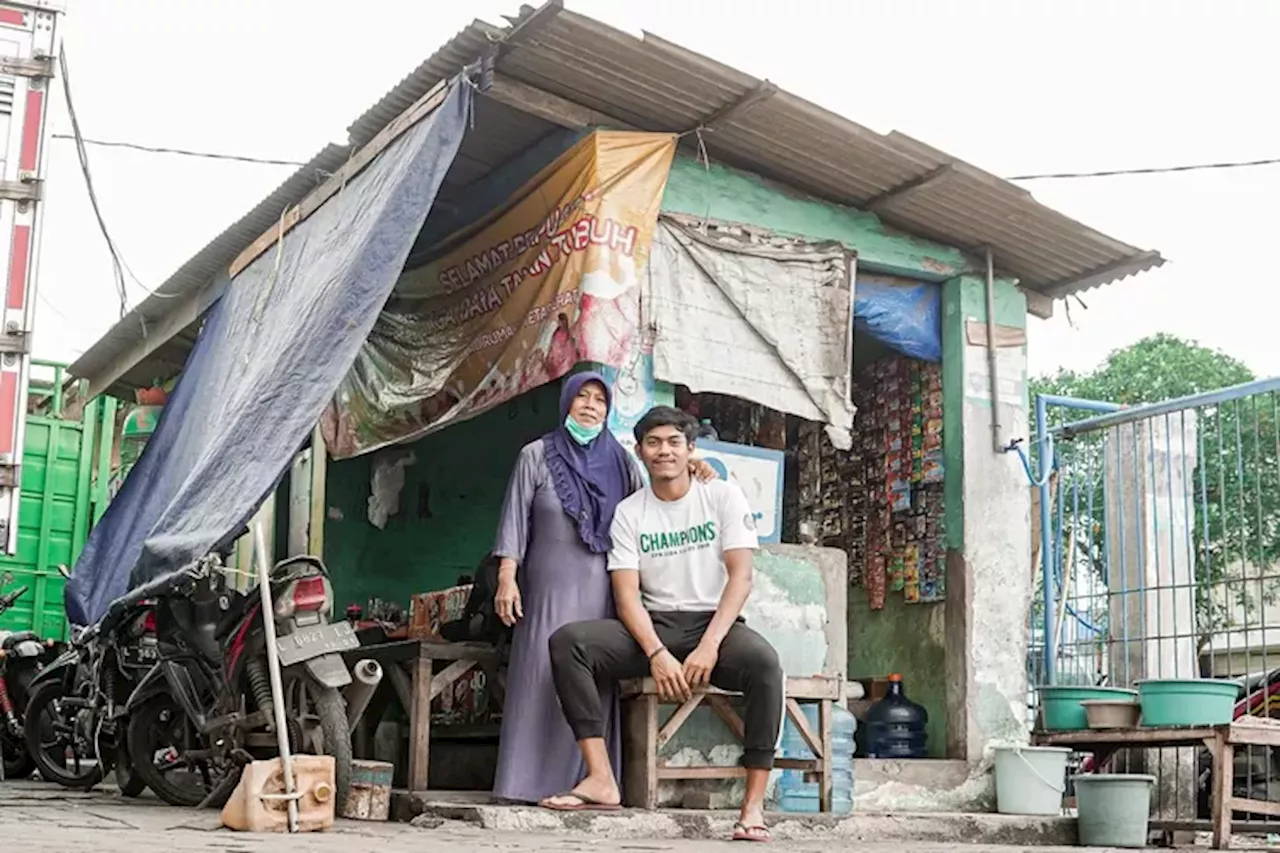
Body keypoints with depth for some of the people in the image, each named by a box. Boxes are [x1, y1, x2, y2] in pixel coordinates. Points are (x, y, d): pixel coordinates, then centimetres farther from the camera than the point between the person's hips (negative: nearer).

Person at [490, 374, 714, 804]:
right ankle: (530, 782, -3)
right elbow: (515, 519, 5)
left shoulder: (620, 460, 14)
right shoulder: (537, 455, 8)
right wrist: (507, 576, -3)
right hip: (549, 587, -2)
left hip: (601, 589, 2)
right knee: (542, 676, -6)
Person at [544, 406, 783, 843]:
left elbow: (740, 576, -7)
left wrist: (709, 646, -21)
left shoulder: (723, 496, 2)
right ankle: (601, 779, -28)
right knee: (567, 641, -23)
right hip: (654, 627, 2)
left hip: (715, 623, -2)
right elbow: (627, 595, -3)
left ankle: (754, 805, -32)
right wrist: (657, 653, -21)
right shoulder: (628, 512, 6)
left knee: (763, 662, -37)